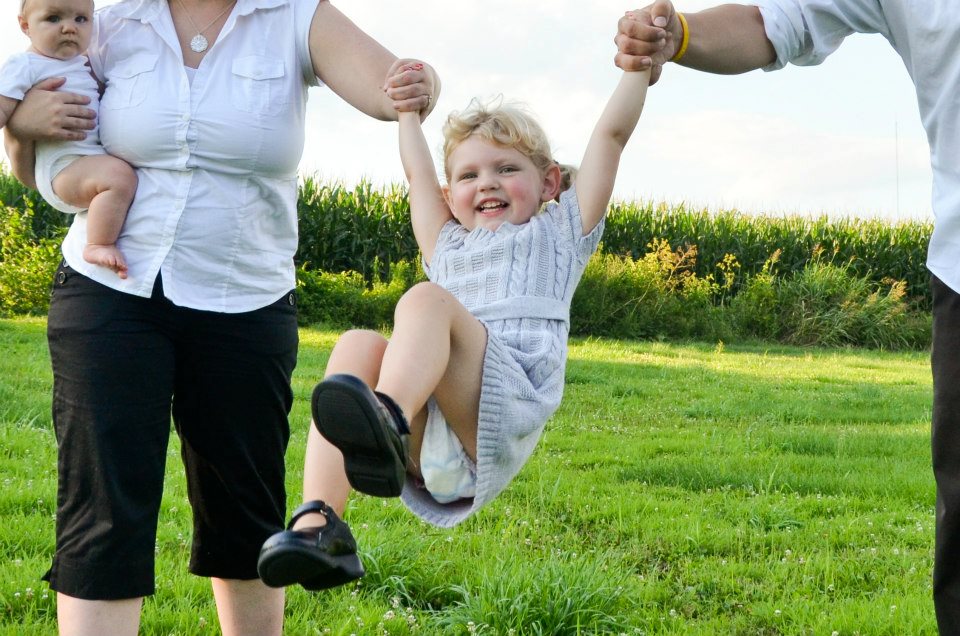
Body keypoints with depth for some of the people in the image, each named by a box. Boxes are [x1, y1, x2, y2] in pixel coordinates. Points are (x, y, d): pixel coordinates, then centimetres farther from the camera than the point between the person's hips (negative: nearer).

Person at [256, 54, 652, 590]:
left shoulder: (557, 235, 28)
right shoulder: (448, 248, 38)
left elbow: (612, 132, 25)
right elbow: (418, 172, 48)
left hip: (508, 406, -5)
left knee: (426, 300, -28)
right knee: (357, 346, -23)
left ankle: (388, 419, -64)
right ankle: (318, 525, -40)